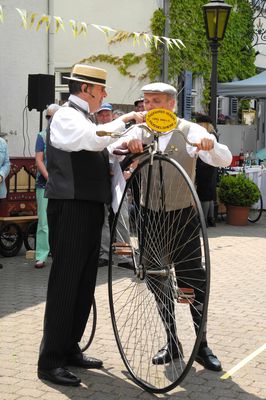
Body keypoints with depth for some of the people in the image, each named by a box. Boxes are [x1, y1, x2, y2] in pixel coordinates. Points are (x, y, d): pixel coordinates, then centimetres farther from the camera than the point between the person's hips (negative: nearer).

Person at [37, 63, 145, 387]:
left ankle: (69, 350, 24)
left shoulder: (84, 119, 22)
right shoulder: (65, 117, -10)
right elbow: (95, 139, -29)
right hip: (71, 210, -10)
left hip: (91, 209, 10)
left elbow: (99, 149, 24)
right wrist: (126, 119, -19)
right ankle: (50, 362, -1)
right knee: (64, 283, -8)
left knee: (84, 284, 13)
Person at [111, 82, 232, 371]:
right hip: (151, 215, 3)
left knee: (195, 279, -2)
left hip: (183, 215, -3)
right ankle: (171, 342, 23)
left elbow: (225, 160, -13)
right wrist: (125, 143, -34)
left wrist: (211, 145, -34)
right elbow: (109, 152, -12)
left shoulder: (190, 131, -5)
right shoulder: (140, 132, 2)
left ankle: (202, 345, 13)